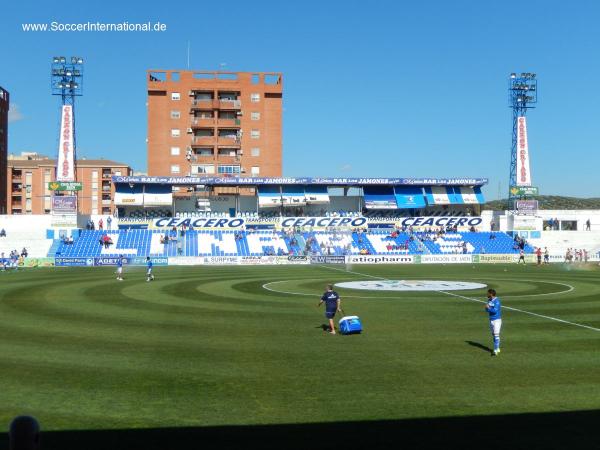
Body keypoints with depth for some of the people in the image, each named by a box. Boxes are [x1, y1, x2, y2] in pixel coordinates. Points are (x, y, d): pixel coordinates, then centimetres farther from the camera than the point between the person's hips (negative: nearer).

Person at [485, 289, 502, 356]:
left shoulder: (496, 301, -17)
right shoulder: (489, 300, 8)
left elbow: (495, 311, -25)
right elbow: (487, 310, 11)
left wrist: (488, 308, -13)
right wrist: (487, 308, -11)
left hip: (497, 320, -9)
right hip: (491, 320, 9)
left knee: (496, 335, -12)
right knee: (493, 335, 14)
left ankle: (495, 351, -14)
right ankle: (497, 349, 26)